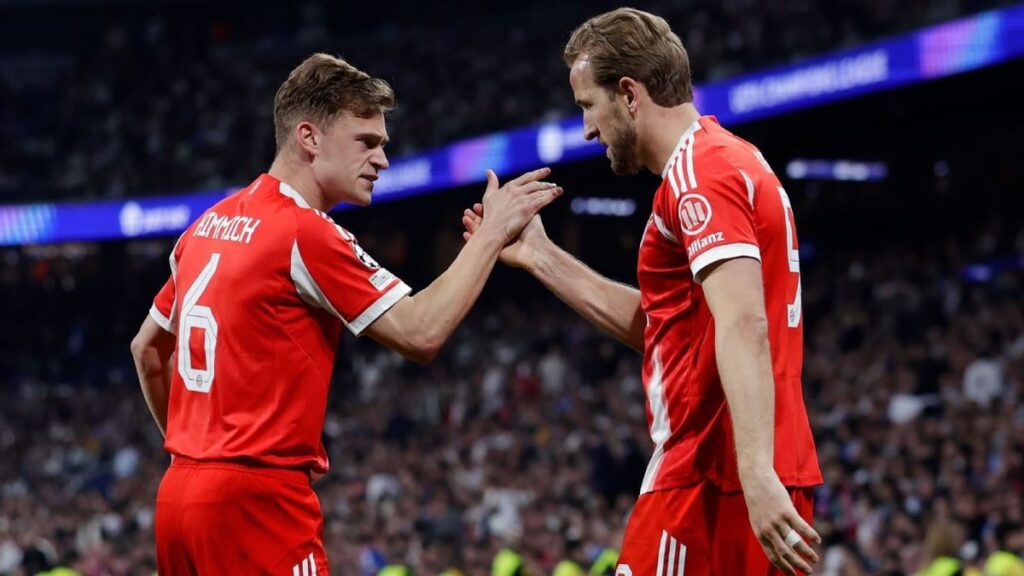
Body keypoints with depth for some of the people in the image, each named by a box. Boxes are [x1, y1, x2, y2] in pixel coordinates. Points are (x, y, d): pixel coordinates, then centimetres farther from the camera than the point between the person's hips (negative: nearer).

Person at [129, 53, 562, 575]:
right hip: (255, 498, -9)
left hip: (179, 493, 9)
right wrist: (492, 233, -8)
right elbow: (420, 333, -16)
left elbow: (147, 348, 23)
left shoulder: (211, 224, 13)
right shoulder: (304, 232, -13)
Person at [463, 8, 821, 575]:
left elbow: (743, 327, -24)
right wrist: (539, 255, 27)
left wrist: (757, 474, -32)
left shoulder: (699, 174, -11)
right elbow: (655, 324, 28)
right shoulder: (730, 161, 20)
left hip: (708, 483, -10)